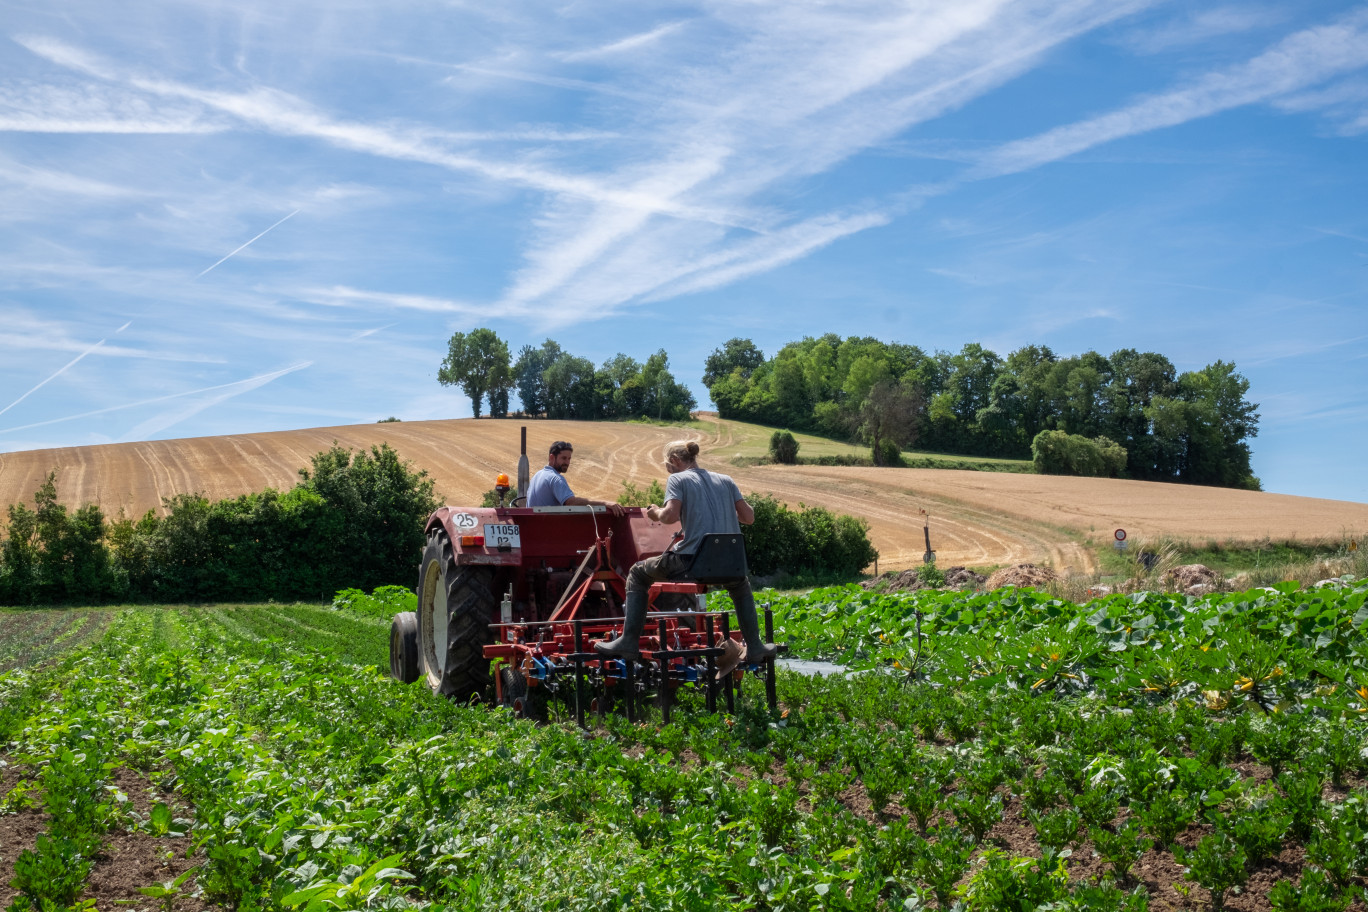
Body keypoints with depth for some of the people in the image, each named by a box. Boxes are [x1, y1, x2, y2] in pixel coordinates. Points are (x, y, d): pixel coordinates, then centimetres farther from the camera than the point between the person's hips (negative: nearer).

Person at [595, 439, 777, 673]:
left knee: (638, 574, 20)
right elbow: (749, 517, 12)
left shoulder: (677, 480, 3)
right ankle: (754, 647, 33)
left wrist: (656, 513, 8)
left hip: (691, 561, -4)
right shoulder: (725, 480, 16)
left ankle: (629, 642, 14)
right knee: (741, 587, 40)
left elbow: (671, 515, -14)